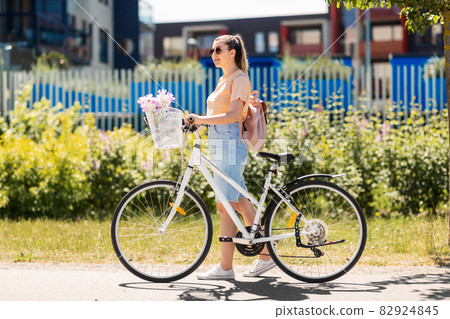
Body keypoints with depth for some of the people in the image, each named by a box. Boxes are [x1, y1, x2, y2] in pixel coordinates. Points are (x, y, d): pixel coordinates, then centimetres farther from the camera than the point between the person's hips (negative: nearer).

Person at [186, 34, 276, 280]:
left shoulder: (239, 78, -7)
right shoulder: (224, 80, 20)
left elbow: (233, 115, -18)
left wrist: (202, 119, -22)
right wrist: (197, 120, 8)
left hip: (230, 144, -9)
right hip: (219, 145, 9)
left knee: (225, 206, -7)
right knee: (241, 203, 10)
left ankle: (225, 267, -3)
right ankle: (265, 255, 17)